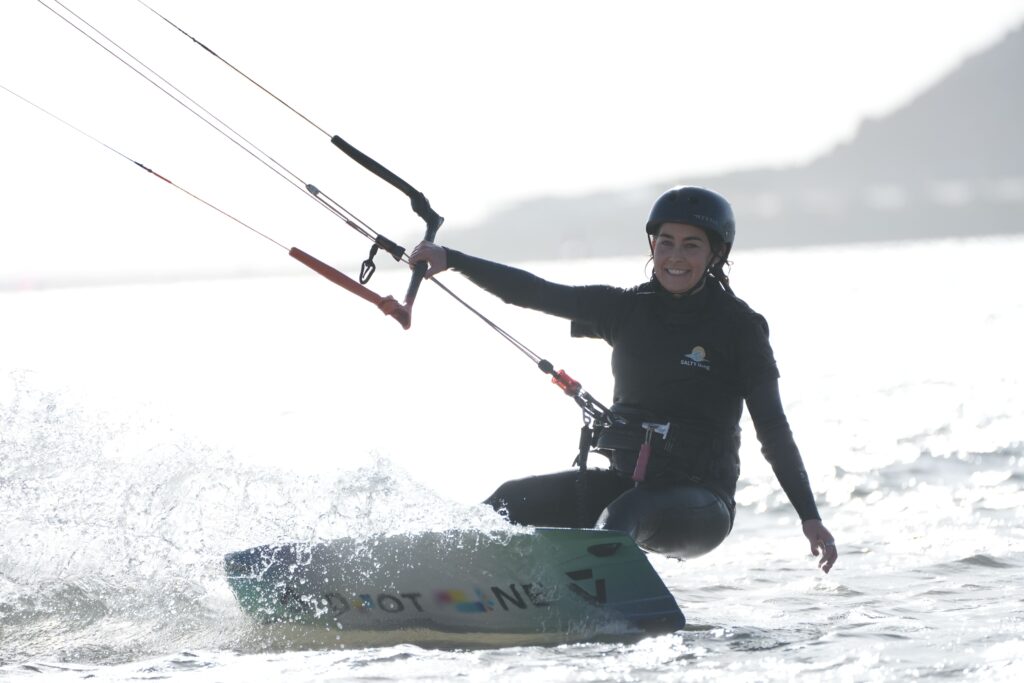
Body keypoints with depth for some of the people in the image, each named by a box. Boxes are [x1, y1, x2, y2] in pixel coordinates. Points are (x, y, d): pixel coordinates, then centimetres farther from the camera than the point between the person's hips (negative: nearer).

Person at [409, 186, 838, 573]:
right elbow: (536, 293, 2)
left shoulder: (738, 328, -3)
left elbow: (773, 430, -3)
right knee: (513, 502, -12)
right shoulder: (628, 310, 7)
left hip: (698, 502, -5)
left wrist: (809, 517, -9)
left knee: (622, 516, -36)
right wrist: (450, 260, -8)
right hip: (625, 484, 5)